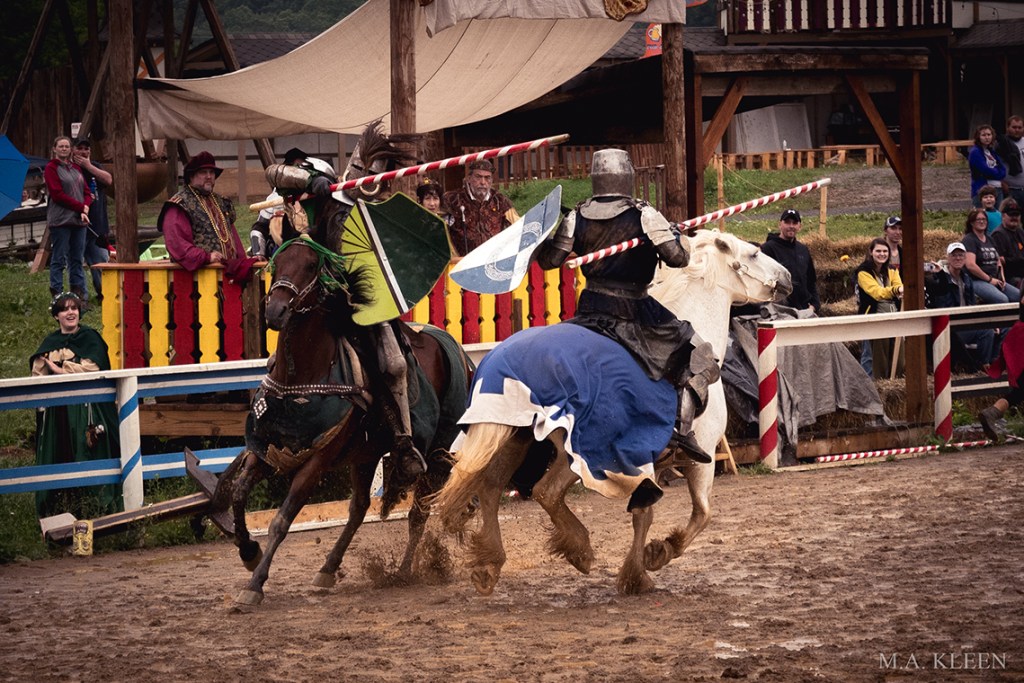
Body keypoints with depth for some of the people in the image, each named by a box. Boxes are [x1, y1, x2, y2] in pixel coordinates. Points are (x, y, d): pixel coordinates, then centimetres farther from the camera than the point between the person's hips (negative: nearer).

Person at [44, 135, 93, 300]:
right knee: (59, 259, -4)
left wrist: (86, 207, -6)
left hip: (78, 220, 6)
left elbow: (87, 192, 15)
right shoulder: (51, 168, -3)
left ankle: (79, 292, 11)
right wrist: (80, 207, -14)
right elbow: (57, 194, -11)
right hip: (60, 220, -6)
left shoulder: (75, 168, 17)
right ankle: (57, 295, -3)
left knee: (77, 259, 8)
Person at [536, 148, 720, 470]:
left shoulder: (578, 217, 1)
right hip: (634, 310, -4)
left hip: (590, 309, 4)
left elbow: (549, 260, 5)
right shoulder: (644, 215, -10)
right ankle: (683, 427, -12)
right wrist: (678, 235, 6)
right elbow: (677, 256, -15)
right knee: (699, 357, 3)